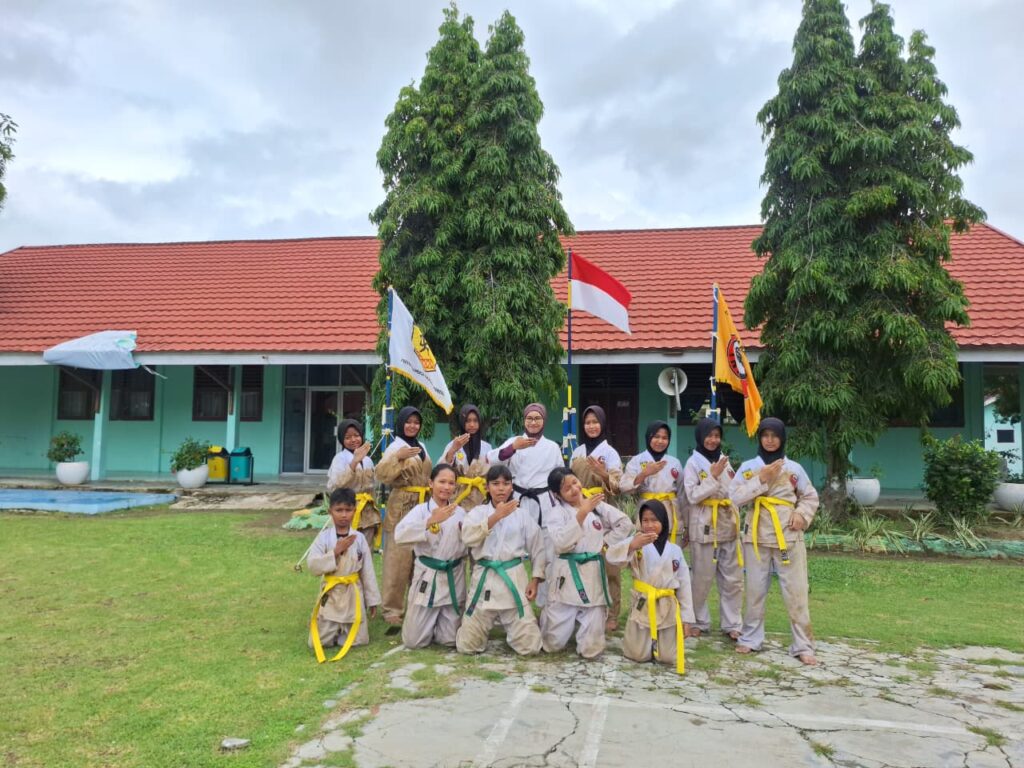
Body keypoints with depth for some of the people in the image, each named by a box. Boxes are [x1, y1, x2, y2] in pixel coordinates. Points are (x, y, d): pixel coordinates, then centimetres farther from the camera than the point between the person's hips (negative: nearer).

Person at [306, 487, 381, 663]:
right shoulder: (324, 537, -7)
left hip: (354, 593, 1)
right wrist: (335, 552, -22)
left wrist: (372, 600, 4)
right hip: (331, 594, -1)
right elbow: (313, 566, -14)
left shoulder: (359, 538, -4)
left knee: (358, 640, 3)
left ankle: (343, 629, 36)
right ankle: (335, 629, 32)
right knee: (318, 642, -1)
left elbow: (368, 570, 1)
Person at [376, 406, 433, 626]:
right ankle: (392, 608, 2)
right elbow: (382, 474, -22)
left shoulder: (421, 447, 13)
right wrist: (397, 457, -35)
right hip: (402, 506, -7)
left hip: (422, 506, 7)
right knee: (399, 558, -6)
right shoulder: (396, 447, -7)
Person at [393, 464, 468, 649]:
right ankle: (430, 622, 35)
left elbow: (467, 548, 9)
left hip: (453, 578, 2)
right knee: (413, 641, 3)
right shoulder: (421, 510, -8)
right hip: (427, 577, -2)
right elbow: (399, 535, -26)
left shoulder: (460, 512, 2)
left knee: (449, 640, 7)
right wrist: (431, 521, -34)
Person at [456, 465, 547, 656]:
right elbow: (468, 536, -18)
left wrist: (535, 579, 0)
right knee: (466, 646, 2)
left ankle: (508, 625, 29)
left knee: (530, 646, -4)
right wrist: (496, 516, -27)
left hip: (514, 579, 0)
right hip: (485, 579, 0)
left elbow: (538, 548, 9)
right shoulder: (478, 512, 3)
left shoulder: (523, 515, 5)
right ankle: (488, 623, 35)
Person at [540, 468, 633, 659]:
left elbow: (625, 525, 10)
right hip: (567, 575, -2)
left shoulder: (597, 505, 7)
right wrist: (582, 513, -24)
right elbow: (561, 543, -20)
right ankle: (548, 616, 37)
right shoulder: (556, 512, -4)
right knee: (553, 644, 3)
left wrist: (605, 542, 2)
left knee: (591, 649, 0)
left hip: (593, 575, 2)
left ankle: (583, 620, 34)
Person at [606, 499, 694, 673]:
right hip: (642, 605, -2)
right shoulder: (636, 542, -7)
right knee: (638, 655, 4)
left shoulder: (674, 550, 1)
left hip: (668, 607, 2)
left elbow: (684, 583, 6)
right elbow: (612, 555, -25)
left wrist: (685, 617, 4)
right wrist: (632, 545, -43)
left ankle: (658, 642, 38)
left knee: (668, 657, 7)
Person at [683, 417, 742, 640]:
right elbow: (692, 496, -15)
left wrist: (735, 520, 14)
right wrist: (713, 476, -18)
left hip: (728, 524, 5)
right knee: (702, 578, 4)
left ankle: (732, 624, 17)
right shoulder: (693, 463, -6)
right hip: (704, 526, -5)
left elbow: (733, 492, 17)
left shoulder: (723, 460, 10)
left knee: (732, 578, 7)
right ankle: (698, 621, 20)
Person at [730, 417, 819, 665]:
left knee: (796, 591, 0)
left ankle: (803, 645, 10)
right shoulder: (748, 467, 2)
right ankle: (750, 638, 22)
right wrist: (761, 479, -13)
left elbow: (811, 497, 12)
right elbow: (734, 497, -7)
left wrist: (802, 514, -7)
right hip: (757, 535, 0)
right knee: (755, 589, 8)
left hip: (788, 535, 0)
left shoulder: (794, 468, 4)